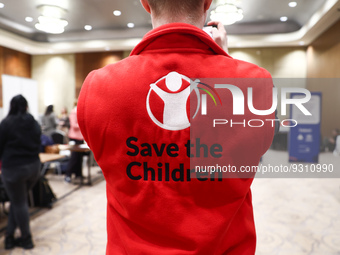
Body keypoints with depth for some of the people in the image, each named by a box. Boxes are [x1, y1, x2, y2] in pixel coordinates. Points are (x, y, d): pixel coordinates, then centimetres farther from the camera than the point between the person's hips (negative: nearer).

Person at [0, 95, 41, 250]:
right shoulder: (34, 123, 5)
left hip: (13, 168, -4)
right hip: (34, 166, 5)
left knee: (19, 203, 8)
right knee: (18, 201, 18)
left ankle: (26, 239, 19)